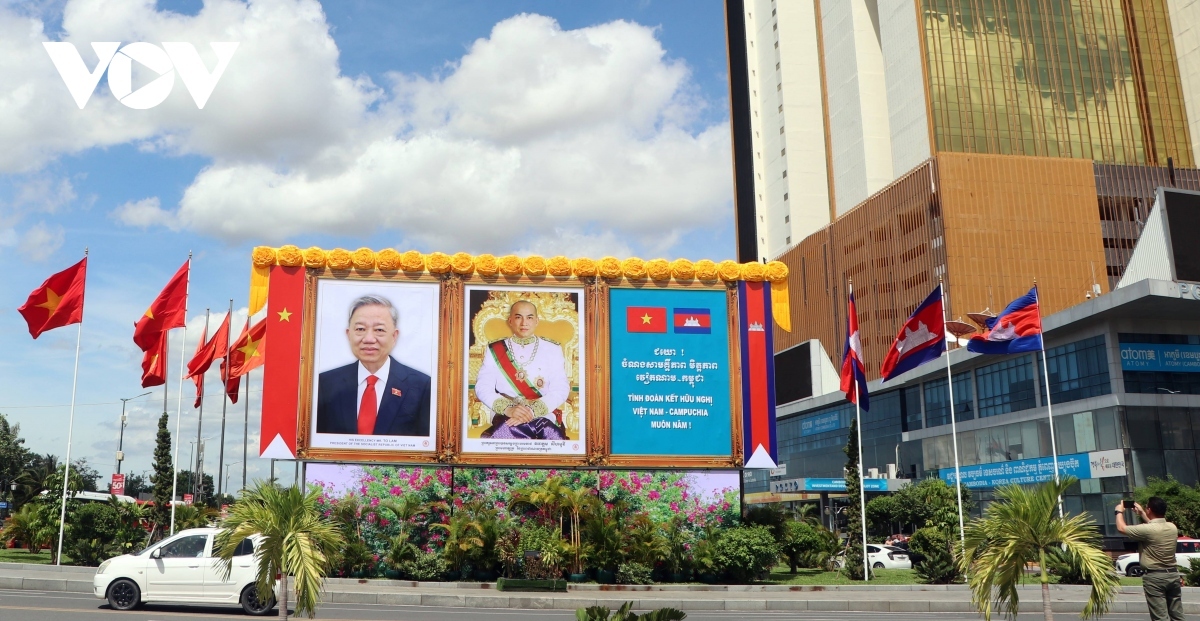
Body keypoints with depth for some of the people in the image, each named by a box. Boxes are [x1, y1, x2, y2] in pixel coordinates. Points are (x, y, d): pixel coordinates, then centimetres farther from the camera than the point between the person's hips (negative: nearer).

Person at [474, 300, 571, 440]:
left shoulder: (552, 350, 11)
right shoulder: (495, 350, 11)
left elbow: (561, 389, 0)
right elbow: (482, 387, 1)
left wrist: (533, 410, -16)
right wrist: (508, 408, -17)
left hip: (545, 417, 0)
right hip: (508, 419, 0)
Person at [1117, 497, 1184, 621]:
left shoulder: (1147, 530, -18)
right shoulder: (1172, 527, 3)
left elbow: (1121, 528, -5)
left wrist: (1120, 511, 12)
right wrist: (1141, 513, 33)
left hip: (1155, 577, -7)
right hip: (1173, 574, 7)